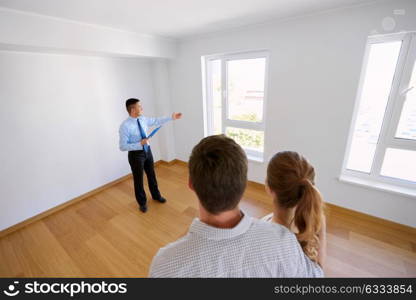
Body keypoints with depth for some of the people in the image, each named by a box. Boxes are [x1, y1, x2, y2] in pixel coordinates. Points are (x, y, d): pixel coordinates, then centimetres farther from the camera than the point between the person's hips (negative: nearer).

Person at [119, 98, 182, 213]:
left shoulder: (143, 119, -4)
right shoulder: (125, 126, -22)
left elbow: (157, 121, 10)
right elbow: (123, 146, -21)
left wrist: (171, 117, 9)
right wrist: (140, 143, -29)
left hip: (147, 151, 6)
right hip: (136, 154, -6)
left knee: (151, 175, 20)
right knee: (138, 179, 12)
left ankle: (156, 195, 44)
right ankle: (142, 202, 36)